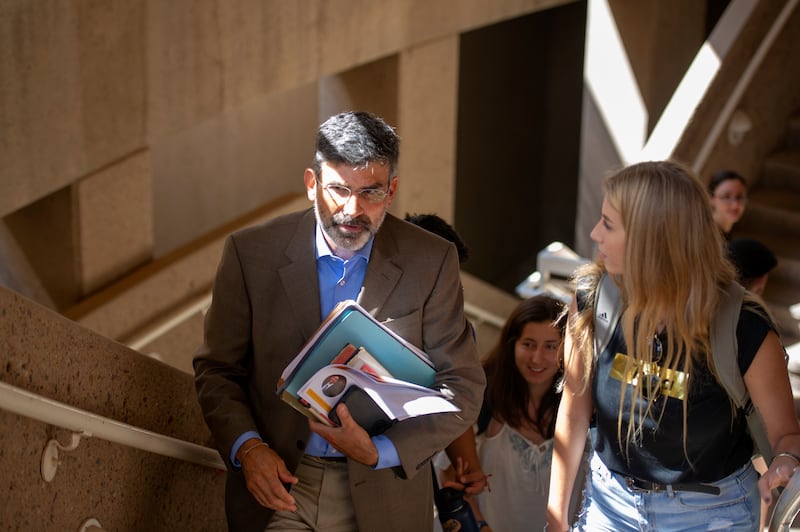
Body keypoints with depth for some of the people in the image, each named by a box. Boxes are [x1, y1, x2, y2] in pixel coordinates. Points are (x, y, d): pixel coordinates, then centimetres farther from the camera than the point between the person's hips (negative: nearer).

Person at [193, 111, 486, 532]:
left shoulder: (430, 261, -6)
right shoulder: (251, 253, -5)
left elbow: (462, 386, -4)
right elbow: (215, 369, 2)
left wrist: (381, 451, -17)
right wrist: (247, 446, -15)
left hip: (383, 498, 0)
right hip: (276, 486, 0)